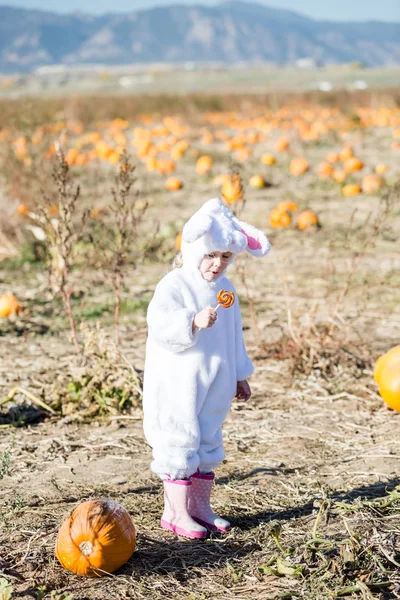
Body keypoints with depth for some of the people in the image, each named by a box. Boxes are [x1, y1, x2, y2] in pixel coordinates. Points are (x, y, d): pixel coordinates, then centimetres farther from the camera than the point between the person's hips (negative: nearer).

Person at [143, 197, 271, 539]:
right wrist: (194, 322, -39)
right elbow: (160, 324, -25)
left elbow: (234, 336, 19)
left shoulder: (225, 290, 9)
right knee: (180, 443, -3)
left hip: (214, 384, 7)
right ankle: (176, 511, 6)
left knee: (208, 442, 13)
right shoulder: (174, 285, -13)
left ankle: (200, 506, 24)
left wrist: (239, 376, 21)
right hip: (177, 385, -7)